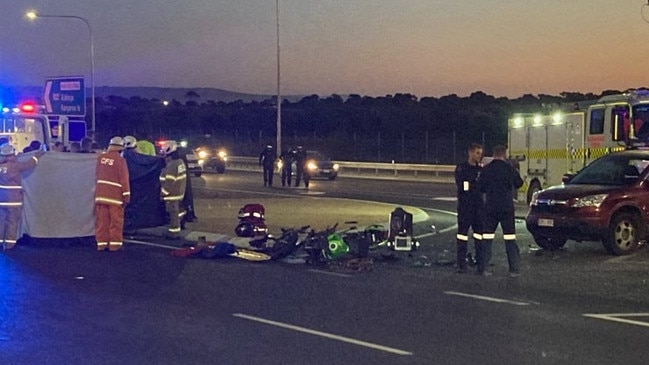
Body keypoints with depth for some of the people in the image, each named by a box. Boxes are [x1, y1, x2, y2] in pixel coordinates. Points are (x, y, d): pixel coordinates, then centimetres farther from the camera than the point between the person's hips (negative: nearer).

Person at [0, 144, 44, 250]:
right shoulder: (15, 165, -13)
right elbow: (30, 164, -5)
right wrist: (37, 154, 11)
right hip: (13, 199, -5)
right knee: (12, 222, 4)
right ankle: (9, 244, 6)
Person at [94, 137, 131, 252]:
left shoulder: (100, 157, 5)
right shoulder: (120, 160, -11)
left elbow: (97, 174, 14)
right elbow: (124, 179, -11)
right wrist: (126, 194, -7)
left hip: (101, 193, 5)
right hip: (114, 194, -5)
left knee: (102, 220, 7)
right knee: (115, 220, 2)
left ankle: (101, 243, 10)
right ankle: (115, 243, 4)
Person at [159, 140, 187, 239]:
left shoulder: (171, 165, -23)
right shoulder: (180, 162, 6)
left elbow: (169, 183, -23)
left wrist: (163, 193, -14)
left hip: (172, 195, -10)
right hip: (179, 193, 10)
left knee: (173, 215, -2)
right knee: (177, 213, 19)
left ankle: (174, 234, 4)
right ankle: (176, 232, 30)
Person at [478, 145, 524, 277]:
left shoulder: (486, 169, -2)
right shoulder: (509, 168, -6)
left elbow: (481, 188, 4)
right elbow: (519, 183, 8)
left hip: (490, 207, 2)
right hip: (506, 207, -2)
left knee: (487, 238, 8)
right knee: (510, 239, 3)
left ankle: (482, 268, 6)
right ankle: (514, 269, 2)